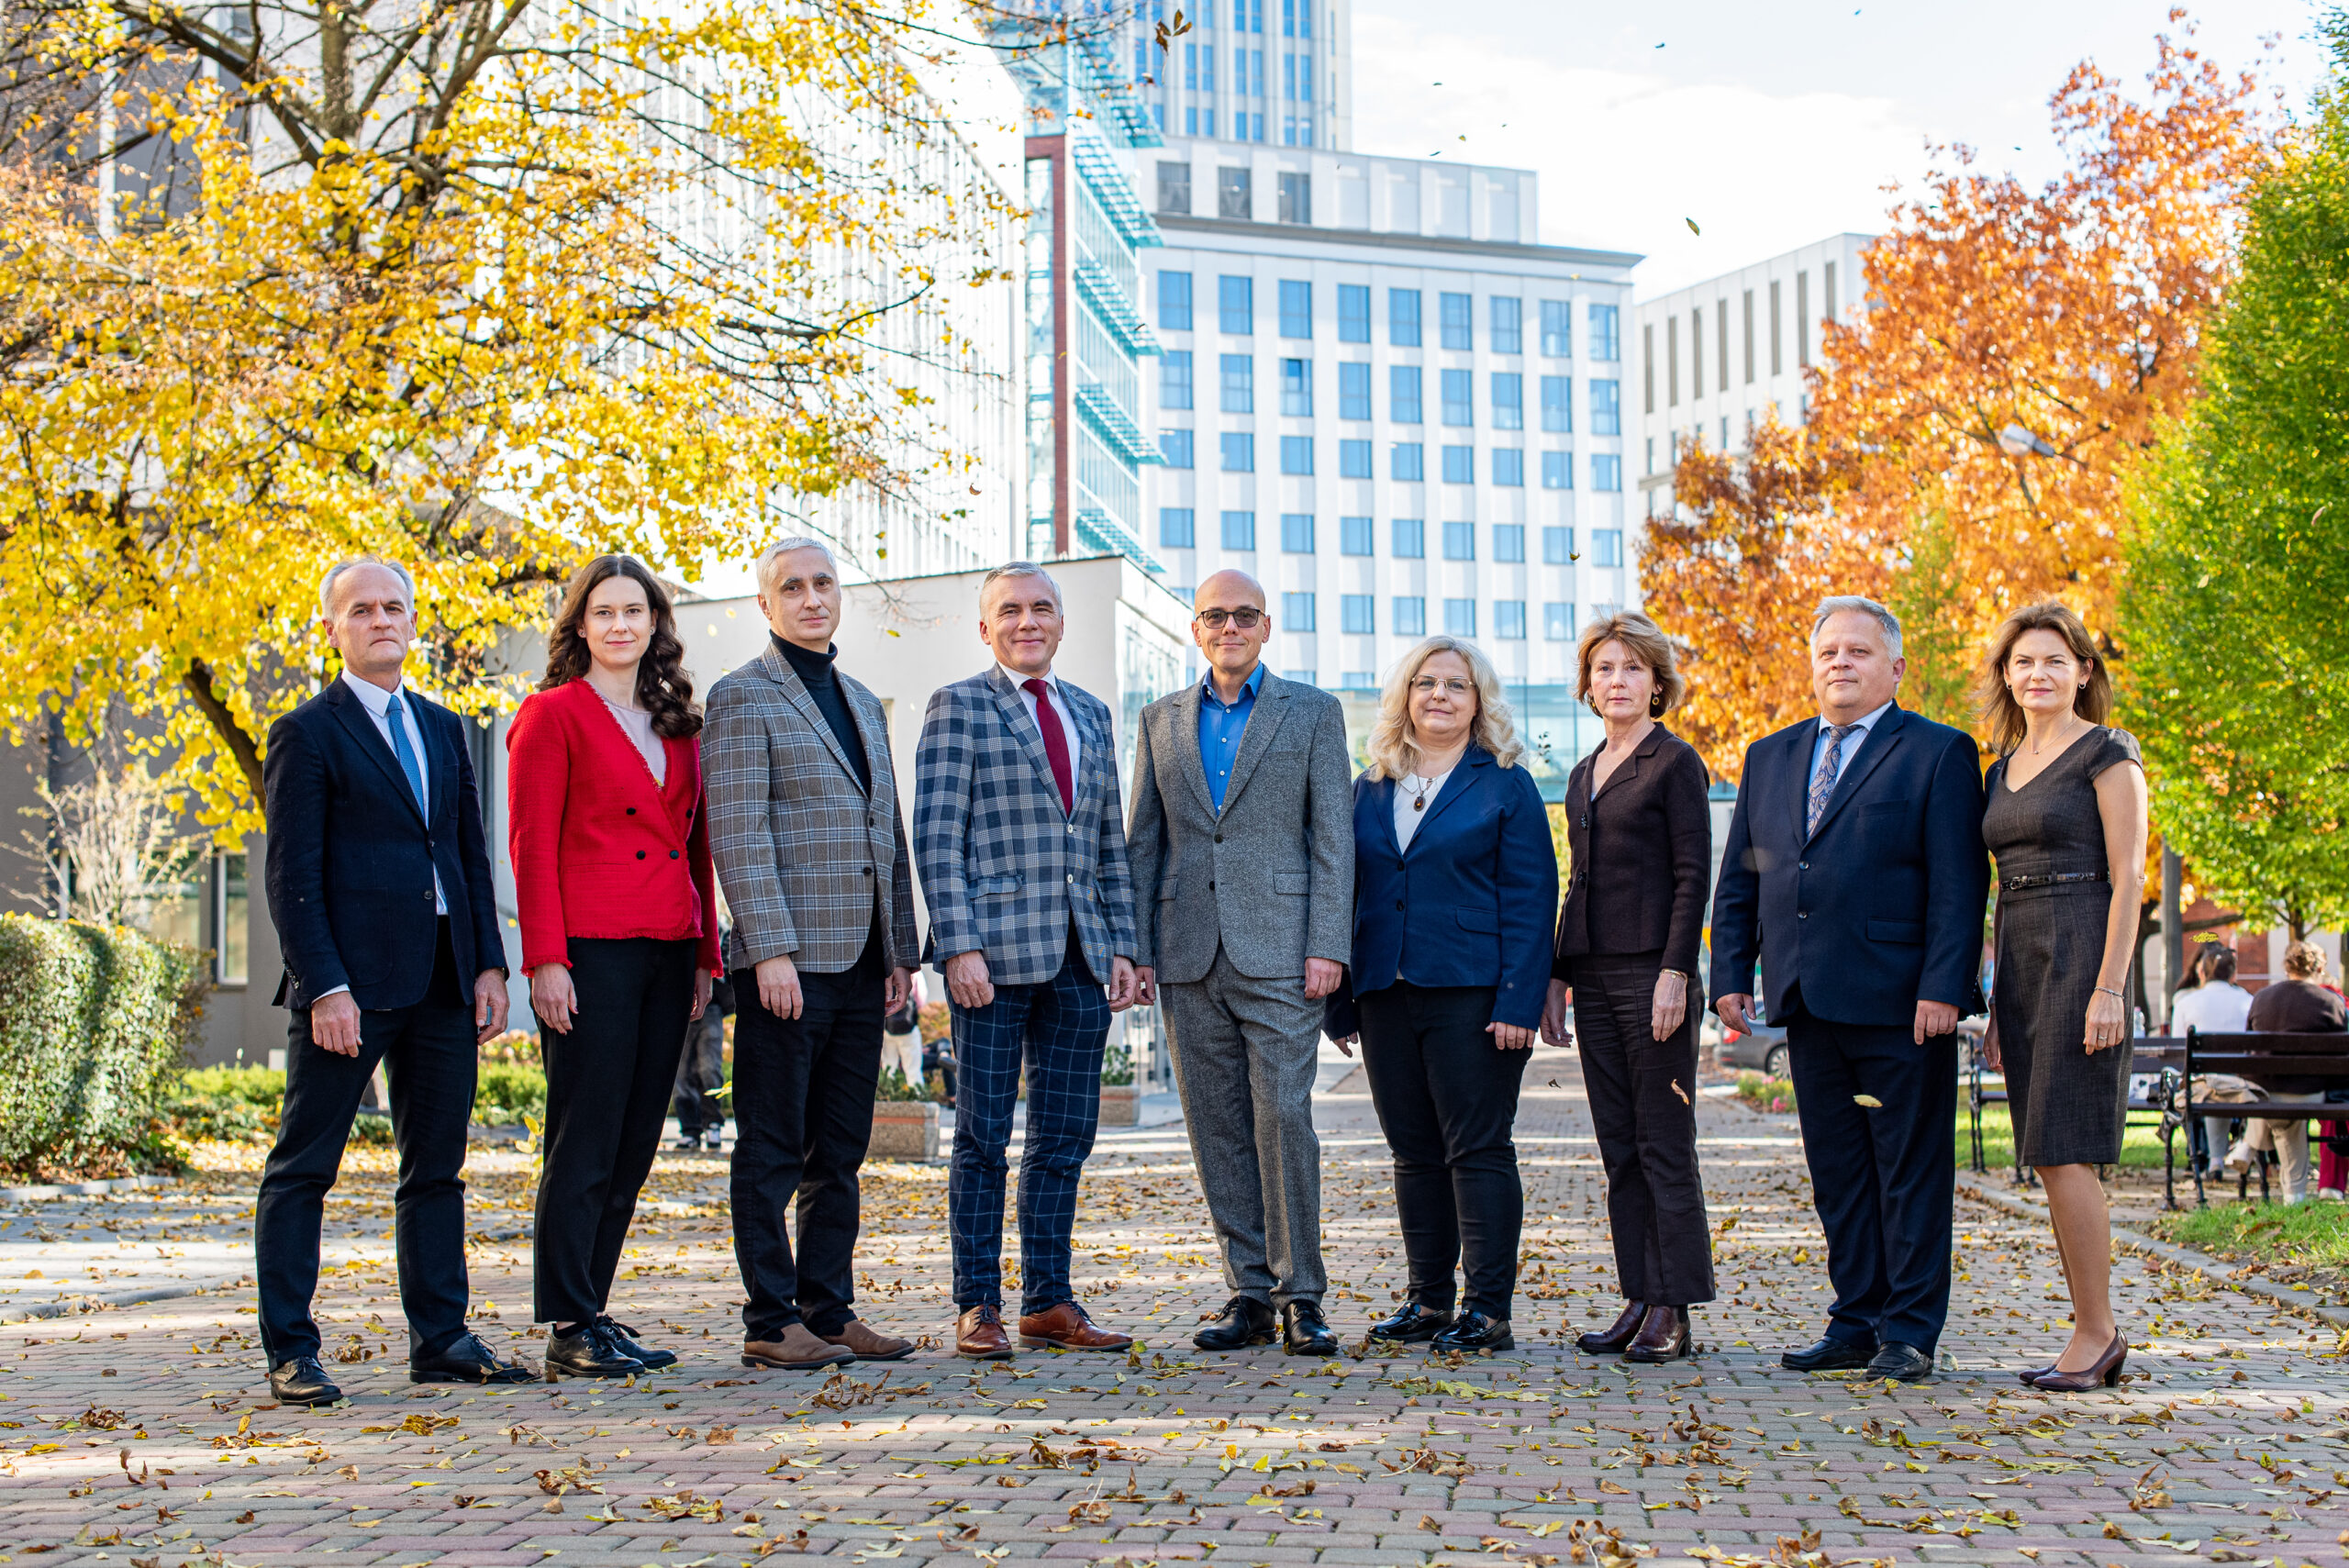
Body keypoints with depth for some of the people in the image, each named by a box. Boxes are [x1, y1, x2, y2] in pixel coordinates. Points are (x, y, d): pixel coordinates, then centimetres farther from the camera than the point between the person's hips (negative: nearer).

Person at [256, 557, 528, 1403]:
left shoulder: (442, 728, 17)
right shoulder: (307, 734, -2)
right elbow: (291, 874, -7)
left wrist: (490, 963, 8)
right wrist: (324, 986, -15)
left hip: (443, 983, 6)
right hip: (349, 984, -6)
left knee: (436, 1166, 9)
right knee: (302, 1169, -1)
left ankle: (441, 1338, 16)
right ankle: (290, 1351, 4)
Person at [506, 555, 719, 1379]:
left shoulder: (677, 724, 17)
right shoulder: (553, 714, -2)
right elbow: (531, 846, -7)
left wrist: (705, 954, 14)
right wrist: (544, 958, -14)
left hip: (667, 953, 7)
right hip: (593, 951, -7)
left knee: (635, 1147, 8)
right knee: (585, 1147, -4)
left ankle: (592, 1314, 16)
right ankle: (571, 1328, 1)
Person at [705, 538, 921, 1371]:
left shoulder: (863, 702, 19)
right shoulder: (744, 697, -3)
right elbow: (737, 833, -11)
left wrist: (901, 949, 15)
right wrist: (770, 950, -18)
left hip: (860, 961, 7)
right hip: (787, 960, -7)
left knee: (841, 1152, 10)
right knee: (773, 1150, -1)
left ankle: (830, 1310, 16)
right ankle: (771, 1323, 4)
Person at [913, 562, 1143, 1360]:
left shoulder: (1090, 714, 18)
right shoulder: (958, 707, 1)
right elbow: (936, 837, -6)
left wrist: (1122, 946, 10)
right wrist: (959, 945, -15)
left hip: (1080, 956, 5)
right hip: (995, 951, -5)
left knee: (1065, 1138, 7)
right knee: (983, 1137, 0)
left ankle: (1049, 1302, 15)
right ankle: (977, 1307, 7)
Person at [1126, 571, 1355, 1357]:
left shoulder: (1312, 712, 5)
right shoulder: (1162, 720, 15)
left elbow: (1333, 838, 0)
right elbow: (1142, 841, 14)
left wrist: (1327, 947, -9)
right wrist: (1134, 948, 6)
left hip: (1276, 951, -3)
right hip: (1189, 957, 4)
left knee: (1283, 1120, -9)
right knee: (1218, 1130, 5)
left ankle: (1300, 1296, -1)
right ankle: (1250, 1293, 11)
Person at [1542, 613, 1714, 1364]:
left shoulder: (1675, 762, -5)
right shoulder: (1583, 775, 17)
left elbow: (1693, 875, -10)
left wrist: (1675, 972, -17)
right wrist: (1556, 976, 14)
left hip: (1651, 969, -7)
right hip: (1594, 975, 8)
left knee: (1664, 1145, -4)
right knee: (1619, 1147, 8)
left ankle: (1673, 1310, 0)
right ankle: (1639, 1301, 13)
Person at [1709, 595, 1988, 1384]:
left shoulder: (1939, 754, 0)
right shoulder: (1770, 757, 16)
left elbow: (1959, 882, -7)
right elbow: (1739, 877, 17)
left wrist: (1942, 987, -14)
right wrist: (1732, 976, 7)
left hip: (1900, 1003, -5)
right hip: (1808, 1001, 5)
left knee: (1911, 1173, 1)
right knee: (1838, 1173, 10)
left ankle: (1910, 1333, 8)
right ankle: (1857, 1323, 18)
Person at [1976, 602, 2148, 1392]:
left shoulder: (2108, 753, -5)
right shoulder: (2004, 768, 17)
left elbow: (2128, 877, -10)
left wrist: (2109, 988, -18)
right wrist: (1999, 1002, 17)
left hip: (2082, 957, -8)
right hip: (2022, 963, 8)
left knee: (2062, 1150, -11)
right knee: (2051, 1158, 6)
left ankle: (2097, 1331, -3)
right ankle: (2095, 1335, 11)